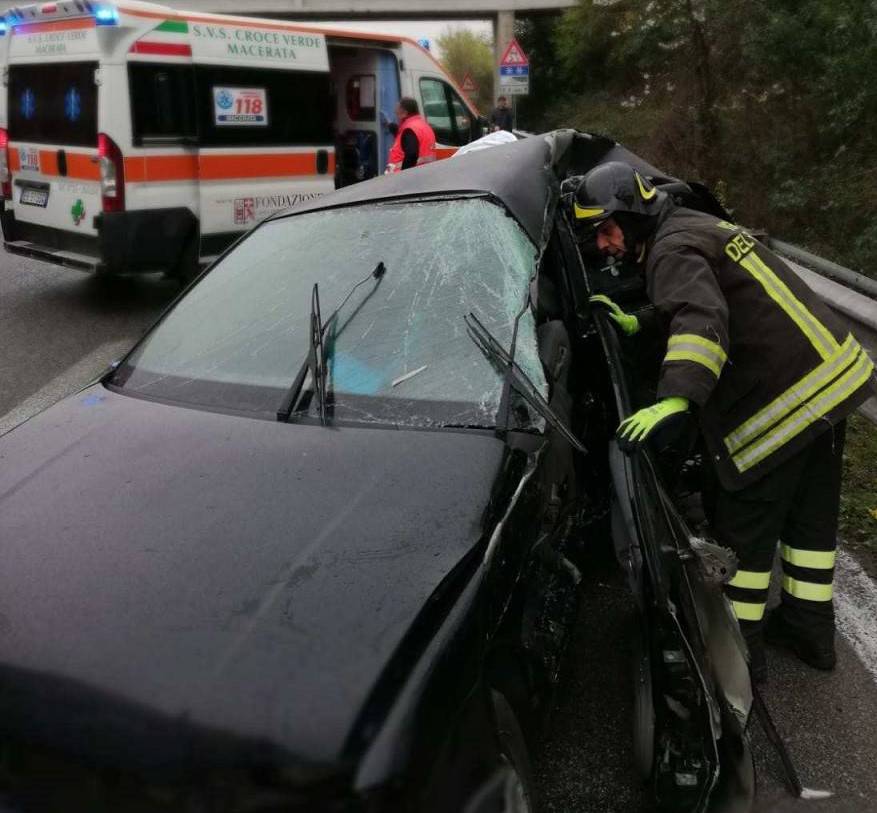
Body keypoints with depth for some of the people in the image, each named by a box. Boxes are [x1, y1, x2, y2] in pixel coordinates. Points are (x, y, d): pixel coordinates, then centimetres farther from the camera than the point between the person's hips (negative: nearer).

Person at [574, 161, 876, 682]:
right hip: (834, 372, 10)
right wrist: (636, 324, 25)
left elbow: (702, 318, -34)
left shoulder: (673, 249, -14)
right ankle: (809, 628, 37)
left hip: (782, 401, -10)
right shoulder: (699, 226, 17)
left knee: (743, 527, 4)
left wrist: (678, 398, -48)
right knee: (811, 515, 21)